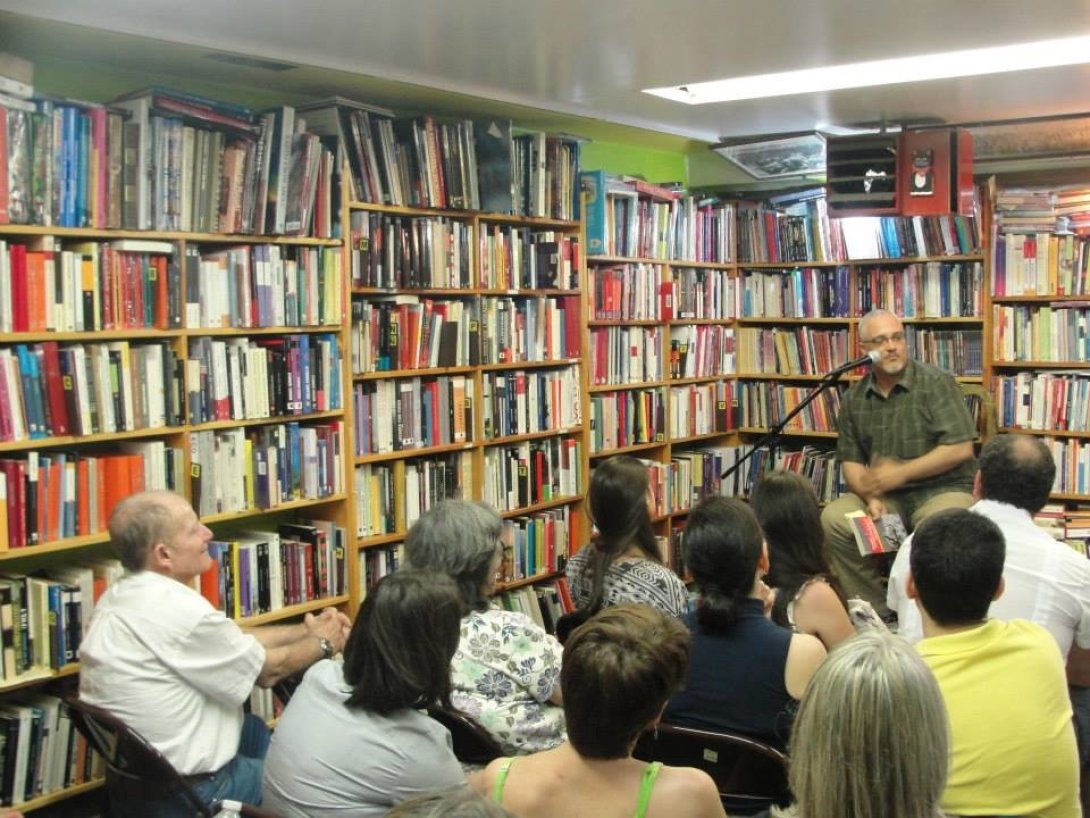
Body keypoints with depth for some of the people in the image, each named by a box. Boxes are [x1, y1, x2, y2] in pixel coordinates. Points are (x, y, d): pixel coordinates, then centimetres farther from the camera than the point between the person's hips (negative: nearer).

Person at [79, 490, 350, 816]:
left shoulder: (124, 595, 2)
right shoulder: (177, 610, -27)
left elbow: (234, 641, 10)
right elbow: (268, 670, -12)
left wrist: (305, 629, 10)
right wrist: (323, 643, 5)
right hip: (185, 792, -9)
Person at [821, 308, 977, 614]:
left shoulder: (935, 382, -6)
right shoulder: (853, 399, 8)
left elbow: (960, 449, -12)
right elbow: (850, 461, 8)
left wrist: (900, 473, -14)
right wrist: (871, 498, -12)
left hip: (942, 488, -4)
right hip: (885, 496, 4)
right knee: (833, 518, -20)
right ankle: (874, 612, -6)